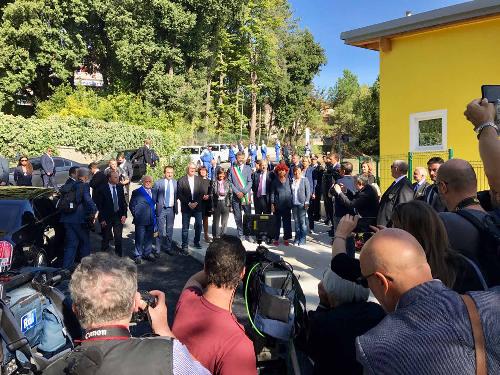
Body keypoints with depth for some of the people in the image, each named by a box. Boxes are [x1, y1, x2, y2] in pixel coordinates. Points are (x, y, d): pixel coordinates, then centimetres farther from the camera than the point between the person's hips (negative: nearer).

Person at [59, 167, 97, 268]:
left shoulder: (69, 186, 12)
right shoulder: (84, 186, -10)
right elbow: (88, 200, -24)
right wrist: (94, 211, -20)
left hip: (67, 219, 6)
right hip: (79, 219, -6)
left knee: (71, 244, 12)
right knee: (85, 242, 13)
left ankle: (66, 267, 8)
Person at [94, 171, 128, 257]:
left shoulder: (120, 187, 2)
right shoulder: (102, 189, -10)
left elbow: (123, 202, 8)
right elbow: (99, 205, -8)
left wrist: (124, 215, -2)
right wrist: (102, 219, -11)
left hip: (118, 216, 3)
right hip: (107, 217, -3)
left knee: (118, 238, 4)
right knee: (106, 238, 10)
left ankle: (119, 255, 15)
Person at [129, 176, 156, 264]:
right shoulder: (136, 192, -1)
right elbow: (132, 205, -1)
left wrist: (154, 214, 7)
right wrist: (136, 216, -4)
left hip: (151, 220, 4)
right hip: (140, 220, -4)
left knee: (149, 238, 12)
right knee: (139, 239, 0)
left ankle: (147, 254, 25)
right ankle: (137, 255, 11)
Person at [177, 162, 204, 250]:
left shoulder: (199, 179, 7)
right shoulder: (181, 180, -1)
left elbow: (202, 193, 5)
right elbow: (179, 194, -4)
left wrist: (196, 202, -7)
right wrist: (188, 203, -10)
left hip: (197, 206, 2)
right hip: (186, 207, -2)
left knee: (199, 225, 4)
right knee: (185, 227, 2)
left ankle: (197, 242, 21)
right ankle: (184, 245, 10)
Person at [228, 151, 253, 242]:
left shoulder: (248, 168, 4)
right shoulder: (232, 169, 5)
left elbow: (250, 182, -1)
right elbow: (230, 182, 1)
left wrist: (243, 192, -12)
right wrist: (237, 192, -9)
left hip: (246, 195, 0)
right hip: (236, 196, 0)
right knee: (237, 217, 5)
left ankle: (247, 235, 9)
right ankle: (240, 234, 15)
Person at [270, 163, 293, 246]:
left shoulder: (288, 180, 4)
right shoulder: (275, 181, 2)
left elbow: (291, 192, 7)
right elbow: (272, 193, 2)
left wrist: (292, 203, 2)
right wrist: (272, 204, -5)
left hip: (287, 205, 1)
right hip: (277, 205, -1)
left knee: (287, 222, 4)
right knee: (277, 222, 3)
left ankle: (286, 239, 14)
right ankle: (276, 239, 11)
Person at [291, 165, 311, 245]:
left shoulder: (305, 180, -1)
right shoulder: (292, 180, 6)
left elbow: (308, 192, -1)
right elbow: (290, 191, 10)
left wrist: (306, 202, -7)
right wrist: (290, 202, 4)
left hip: (302, 203, -3)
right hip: (294, 204, 3)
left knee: (302, 221, -1)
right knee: (296, 221, 8)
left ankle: (302, 239, 7)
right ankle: (297, 238, 16)